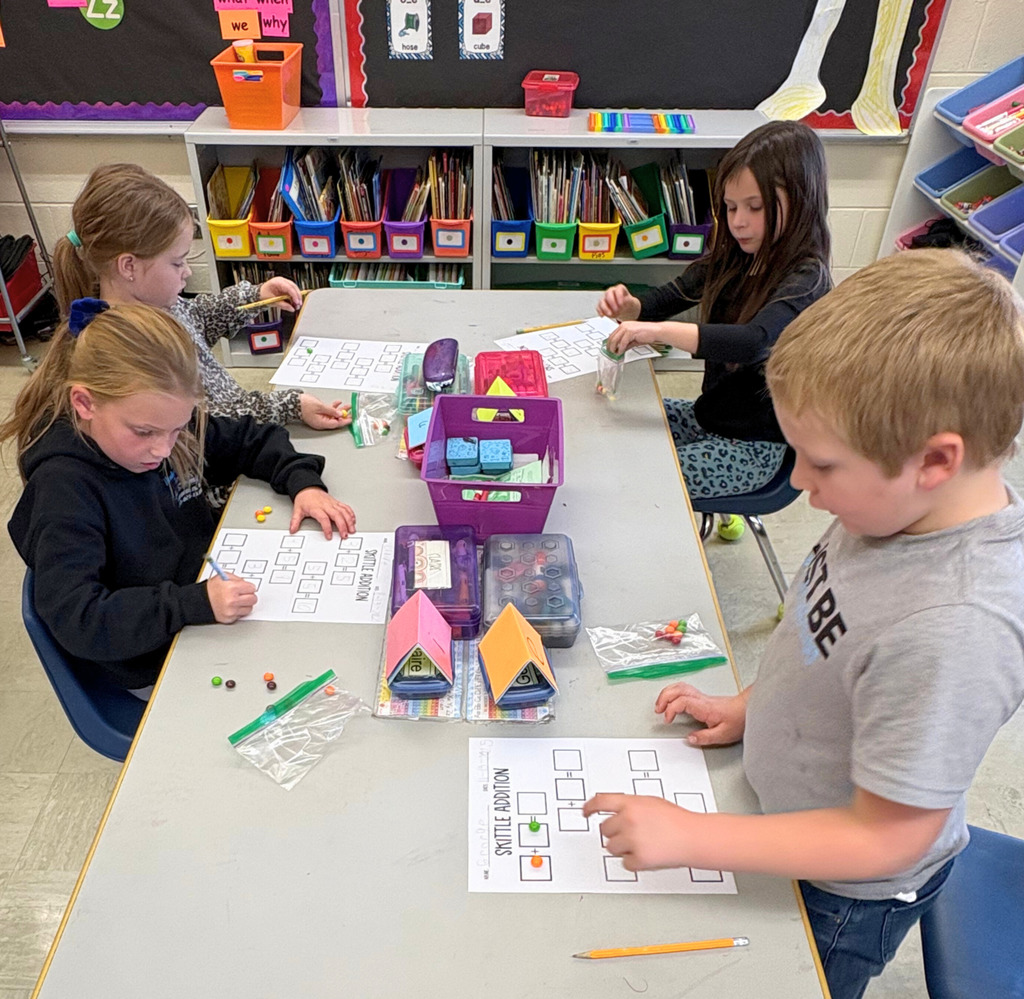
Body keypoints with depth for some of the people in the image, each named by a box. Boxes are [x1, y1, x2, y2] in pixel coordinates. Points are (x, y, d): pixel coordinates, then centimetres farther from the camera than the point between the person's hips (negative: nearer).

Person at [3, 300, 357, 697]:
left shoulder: (165, 425, -7)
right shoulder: (65, 486, -27)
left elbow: (250, 438, 8)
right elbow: (73, 619, -32)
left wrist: (304, 482, -10)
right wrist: (197, 603, -39)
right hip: (154, 669, -6)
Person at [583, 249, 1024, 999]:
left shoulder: (953, 629, -41)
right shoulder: (911, 505, -17)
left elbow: (885, 838, -30)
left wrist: (690, 838, -27)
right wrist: (750, 706, -1)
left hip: (844, 898, -6)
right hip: (793, 823, 7)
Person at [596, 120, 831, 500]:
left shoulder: (805, 279, -22)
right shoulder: (733, 259, 1)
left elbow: (754, 342, -40)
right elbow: (670, 297, 7)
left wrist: (661, 330, -49)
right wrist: (629, 306, -16)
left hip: (753, 446, -8)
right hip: (708, 415, 8)